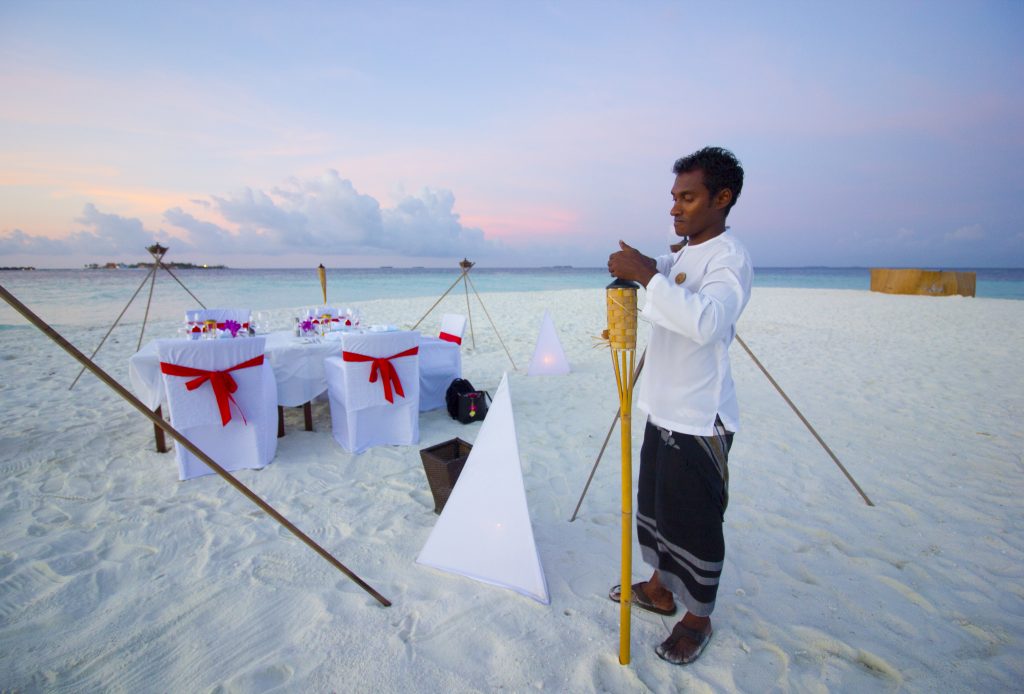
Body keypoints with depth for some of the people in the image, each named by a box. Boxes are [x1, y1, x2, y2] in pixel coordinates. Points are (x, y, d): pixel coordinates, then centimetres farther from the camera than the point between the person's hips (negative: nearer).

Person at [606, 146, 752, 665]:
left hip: (699, 418, -9)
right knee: (655, 505, 21)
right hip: (663, 409, 9)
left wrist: (647, 275, -31)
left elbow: (707, 321, -35)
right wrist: (640, 269, 5)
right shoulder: (682, 255, 12)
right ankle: (660, 589, 41)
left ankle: (698, 618, 27)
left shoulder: (729, 258, -17)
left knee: (693, 521, 5)